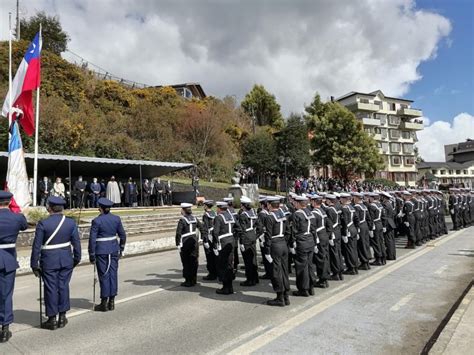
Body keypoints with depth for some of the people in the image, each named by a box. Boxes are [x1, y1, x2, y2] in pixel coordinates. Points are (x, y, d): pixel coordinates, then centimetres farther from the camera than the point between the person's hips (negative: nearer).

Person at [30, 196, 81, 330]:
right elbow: (76, 243, 1)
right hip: (66, 260, 3)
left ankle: (52, 319, 16)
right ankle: (62, 317, 20)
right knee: (63, 286, 12)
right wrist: (76, 258, 13)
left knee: (51, 288, 6)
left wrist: (34, 264, 0)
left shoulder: (43, 224, -11)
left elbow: (37, 246, -8)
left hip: (49, 261, -2)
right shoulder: (71, 223, -3)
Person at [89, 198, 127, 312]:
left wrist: (91, 255, -4)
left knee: (104, 276, 3)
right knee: (113, 274, 9)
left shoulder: (96, 221, -11)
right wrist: (121, 249, 19)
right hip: (114, 249, 4)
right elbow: (122, 236, 8)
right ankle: (111, 302, 16)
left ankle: (104, 303, 12)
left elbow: (92, 239, -11)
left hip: (101, 251, -4)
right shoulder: (116, 219, 2)